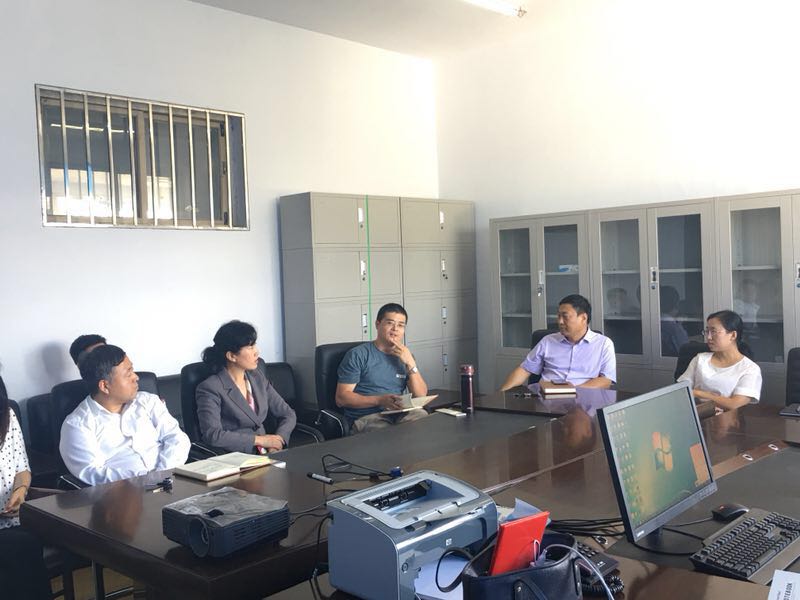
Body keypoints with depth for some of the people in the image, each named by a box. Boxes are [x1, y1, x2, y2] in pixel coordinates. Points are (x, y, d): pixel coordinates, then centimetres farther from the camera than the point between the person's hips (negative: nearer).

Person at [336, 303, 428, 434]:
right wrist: (380, 400, -18)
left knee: (421, 415, -28)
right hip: (365, 418, -5)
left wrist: (410, 363, -4)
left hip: (398, 414, 5)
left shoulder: (405, 356, 18)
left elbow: (421, 396, 8)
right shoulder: (357, 355, 1)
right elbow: (341, 398, -6)